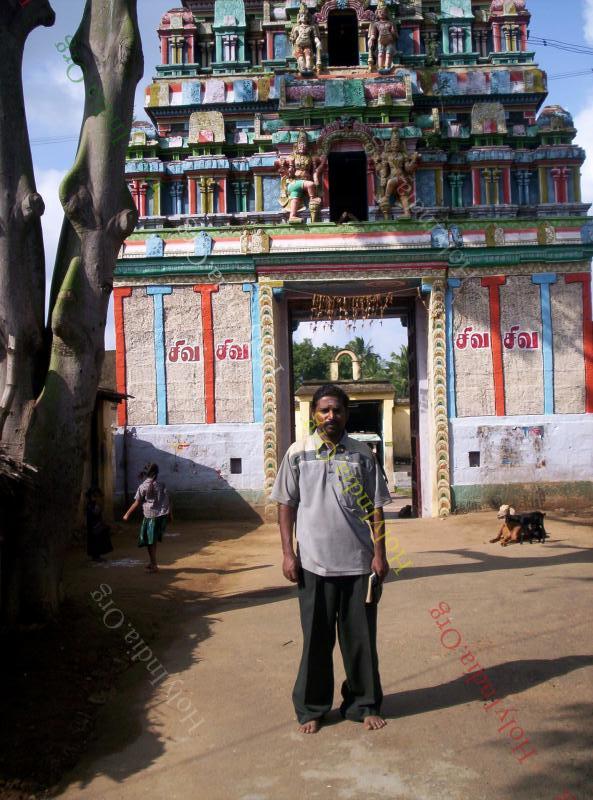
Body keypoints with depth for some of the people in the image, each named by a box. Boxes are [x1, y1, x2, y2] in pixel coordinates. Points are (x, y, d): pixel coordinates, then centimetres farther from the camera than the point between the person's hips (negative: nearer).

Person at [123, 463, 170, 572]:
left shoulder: (143, 486, -7)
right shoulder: (161, 485, 3)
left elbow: (137, 503, -5)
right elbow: (167, 500, 4)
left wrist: (127, 514, 4)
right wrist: (170, 514, 14)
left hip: (151, 516, -4)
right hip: (162, 515, 4)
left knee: (150, 542, 4)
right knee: (153, 541, 17)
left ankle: (154, 566, 4)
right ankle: (152, 562, 23)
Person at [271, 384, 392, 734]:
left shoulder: (362, 453, 3)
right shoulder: (298, 453, 1)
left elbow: (376, 506, 4)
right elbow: (287, 504, 3)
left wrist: (379, 553, -2)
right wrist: (288, 553, -3)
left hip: (359, 562, 1)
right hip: (314, 562, -1)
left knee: (361, 637, 9)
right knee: (316, 638, 9)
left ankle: (365, 704, 27)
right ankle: (312, 708, 25)